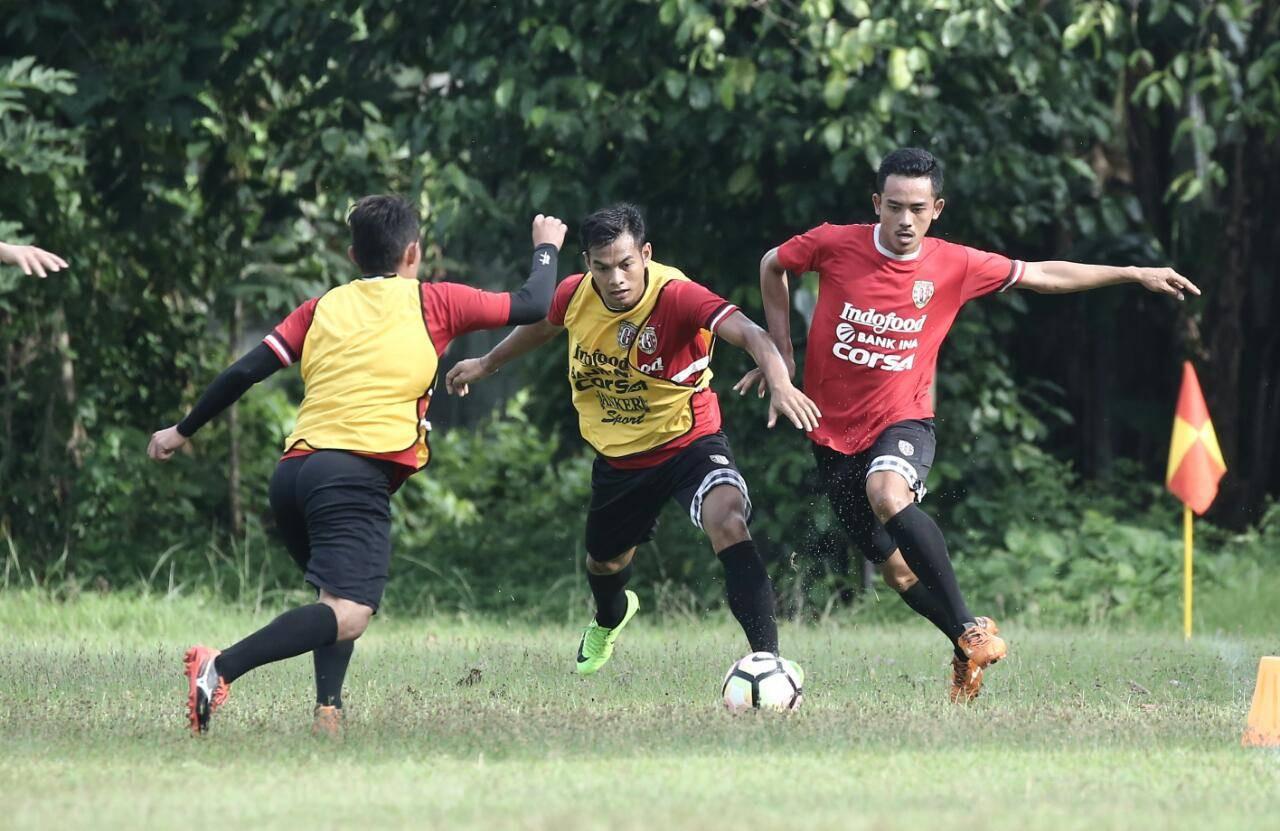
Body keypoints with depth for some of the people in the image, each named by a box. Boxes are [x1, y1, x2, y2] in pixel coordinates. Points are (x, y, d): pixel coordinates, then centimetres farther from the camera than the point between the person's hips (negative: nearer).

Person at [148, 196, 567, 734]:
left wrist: (183, 431, 25)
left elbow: (246, 370, 15)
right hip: (357, 473, -6)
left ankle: (328, 710, 3)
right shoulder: (431, 303, 12)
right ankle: (221, 667, -37)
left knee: (337, 601, 25)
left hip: (294, 468, 6)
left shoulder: (323, 308, 21)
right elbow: (532, 305, 20)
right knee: (348, 613, -18)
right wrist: (546, 248, 40)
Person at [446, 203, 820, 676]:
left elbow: (746, 332, -45)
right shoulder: (575, 296, -13)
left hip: (688, 441, -5)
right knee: (604, 561, 23)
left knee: (728, 521, -34)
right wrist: (486, 364, 28)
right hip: (618, 455, 5)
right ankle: (609, 618, 63)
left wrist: (779, 383, -64)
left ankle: (766, 657, -34)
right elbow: (542, 326, 13)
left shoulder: (677, 296, -29)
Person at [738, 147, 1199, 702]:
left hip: (903, 421, -2)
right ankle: (970, 651, 26)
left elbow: (1042, 276, 6)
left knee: (887, 493, -35)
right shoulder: (833, 245, -9)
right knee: (896, 568, 4)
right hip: (835, 429, 2)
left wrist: (1135, 275, 5)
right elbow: (773, 266, 11)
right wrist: (781, 351, 8)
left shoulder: (955, 266, -7)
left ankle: (970, 630, -30)